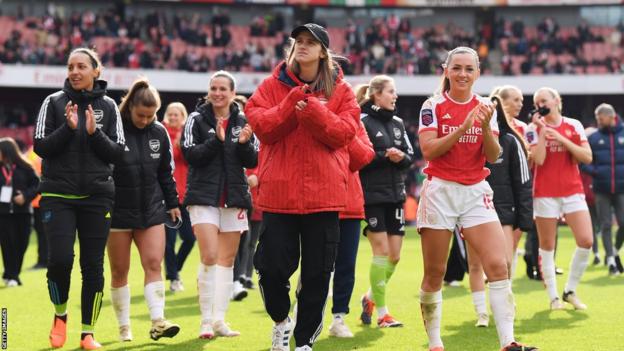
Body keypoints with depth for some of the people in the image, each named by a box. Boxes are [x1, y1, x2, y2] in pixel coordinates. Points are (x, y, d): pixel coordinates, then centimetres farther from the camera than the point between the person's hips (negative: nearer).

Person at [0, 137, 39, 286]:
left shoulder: (24, 167, -2)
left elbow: (36, 184, 0)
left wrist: (26, 196, -14)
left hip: (22, 212, 0)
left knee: (21, 244, 4)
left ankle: (13, 274, 20)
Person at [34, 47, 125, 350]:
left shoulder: (108, 106, 6)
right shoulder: (54, 102, 3)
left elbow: (117, 152, 3)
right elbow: (40, 146, -2)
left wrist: (94, 133, -12)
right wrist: (68, 128, -15)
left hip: (97, 196, 1)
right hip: (58, 195, -1)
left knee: (93, 265, 1)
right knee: (60, 259, -15)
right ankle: (60, 314, 13)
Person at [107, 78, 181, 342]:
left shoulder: (159, 132, 3)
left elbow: (166, 172, 14)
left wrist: (172, 203, 15)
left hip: (152, 210, 3)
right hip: (118, 211, -3)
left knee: (153, 264, -8)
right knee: (119, 271, 3)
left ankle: (157, 321, -10)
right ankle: (124, 327, 12)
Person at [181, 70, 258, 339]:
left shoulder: (242, 122, 6)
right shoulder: (197, 119, -1)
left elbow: (253, 161, 4)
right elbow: (189, 154, -12)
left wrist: (244, 144, -15)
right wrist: (216, 140, -23)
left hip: (234, 197, 4)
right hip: (203, 196, -4)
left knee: (227, 260, 7)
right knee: (210, 257, -13)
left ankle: (219, 320, 13)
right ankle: (206, 320, -5)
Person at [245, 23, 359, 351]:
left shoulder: (340, 90, 7)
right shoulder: (273, 85, 6)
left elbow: (343, 132, -4)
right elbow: (261, 126, -6)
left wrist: (312, 110, -17)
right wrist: (293, 103, -17)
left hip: (323, 193, 0)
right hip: (279, 192, 0)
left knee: (317, 273, 4)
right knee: (272, 267, -1)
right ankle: (280, 319, 29)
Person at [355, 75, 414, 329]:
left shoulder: (397, 123, 14)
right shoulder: (363, 122, -8)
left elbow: (410, 156, 12)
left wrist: (401, 156, -10)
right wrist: (385, 156, -21)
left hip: (395, 195, 7)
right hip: (372, 196, -7)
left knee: (394, 255, 6)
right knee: (382, 251, -7)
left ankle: (371, 298, 28)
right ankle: (381, 312, 1)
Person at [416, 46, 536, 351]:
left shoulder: (485, 107, 6)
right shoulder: (434, 105, -2)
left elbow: (492, 157, 0)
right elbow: (428, 150, -13)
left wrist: (485, 126, -17)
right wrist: (463, 128, -22)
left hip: (476, 192, 2)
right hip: (440, 191, -2)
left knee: (498, 265, -12)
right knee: (434, 274, 2)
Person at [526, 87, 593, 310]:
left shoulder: (573, 126, 6)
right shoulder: (534, 128, 0)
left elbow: (587, 157, -3)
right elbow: (538, 159, -13)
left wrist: (561, 139, -11)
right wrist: (542, 131, -14)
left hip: (572, 191, 2)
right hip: (545, 194, -2)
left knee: (586, 241, -8)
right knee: (547, 246, 2)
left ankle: (570, 291, 8)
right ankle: (553, 296, 12)